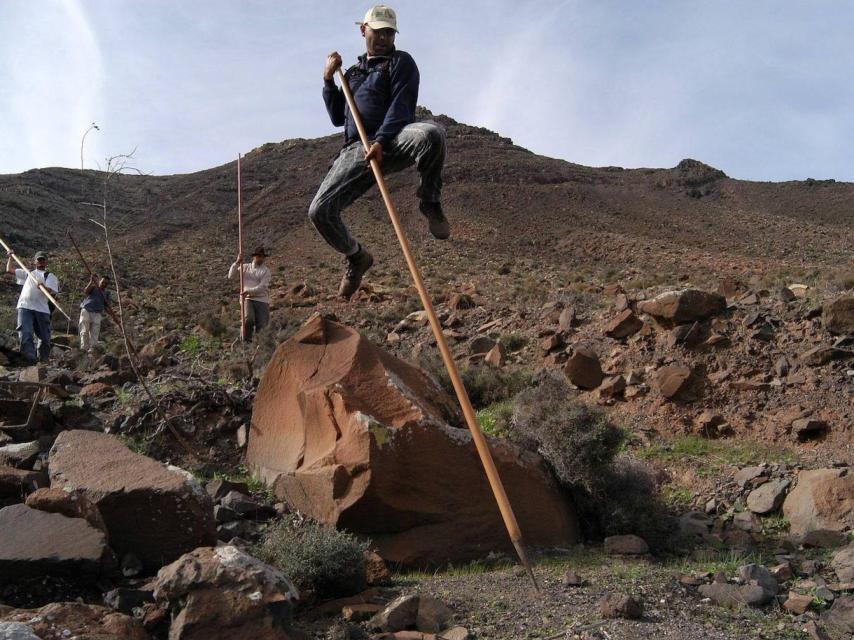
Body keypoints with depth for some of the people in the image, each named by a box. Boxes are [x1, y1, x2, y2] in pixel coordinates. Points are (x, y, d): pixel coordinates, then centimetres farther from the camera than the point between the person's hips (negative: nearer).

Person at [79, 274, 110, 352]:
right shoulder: (93, 287, 16)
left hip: (97, 313, 2)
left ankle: (91, 350, -16)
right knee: (84, 331, -10)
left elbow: (107, 304, 9)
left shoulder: (106, 293, 23)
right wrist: (91, 282, -14)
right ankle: (84, 349, -13)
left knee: (94, 334, -11)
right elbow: (86, 291, -5)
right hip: (86, 310, -2)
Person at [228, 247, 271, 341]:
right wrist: (237, 262, -7)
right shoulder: (245, 267, 12)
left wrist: (249, 291, -22)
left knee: (261, 325, -8)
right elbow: (230, 276, 4)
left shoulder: (266, 271, 4)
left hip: (262, 301, 0)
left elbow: (262, 287, -9)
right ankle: (246, 340, -9)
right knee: (249, 320, -27)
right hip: (248, 299, 0)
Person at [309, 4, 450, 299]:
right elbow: (337, 117, 28)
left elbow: (401, 105, -6)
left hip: (394, 142, -4)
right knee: (320, 210, -12)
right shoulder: (353, 73, 28)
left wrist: (381, 141, -20)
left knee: (430, 132, -40)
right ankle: (356, 256, 16)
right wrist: (329, 80, 15)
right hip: (356, 150, 4)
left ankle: (430, 201, -16)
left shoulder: (401, 62, 11)